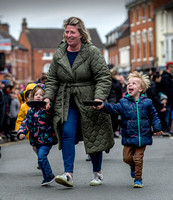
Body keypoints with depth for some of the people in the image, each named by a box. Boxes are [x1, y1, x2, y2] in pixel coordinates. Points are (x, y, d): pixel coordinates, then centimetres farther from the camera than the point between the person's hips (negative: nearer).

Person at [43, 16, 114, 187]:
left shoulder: (92, 52, -8)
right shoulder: (59, 54, 5)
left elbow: (104, 78, -11)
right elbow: (52, 79, 12)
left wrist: (99, 98, -24)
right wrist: (48, 97, -4)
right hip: (67, 103, 3)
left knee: (93, 138, 6)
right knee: (67, 134, -15)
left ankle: (97, 173, 26)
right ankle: (68, 175, -19)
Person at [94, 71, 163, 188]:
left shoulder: (147, 102, -1)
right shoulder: (124, 102, 0)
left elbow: (154, 116, 9)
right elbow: (113, 109, -12)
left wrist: (157, 128, 3)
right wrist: (103, 106, -29)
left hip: (142, 137, -2)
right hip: (128, 136, 2)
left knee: (138, 158, -1)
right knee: (127, 157, 4)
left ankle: (138, 179, 14)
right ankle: (133, 166, 38)